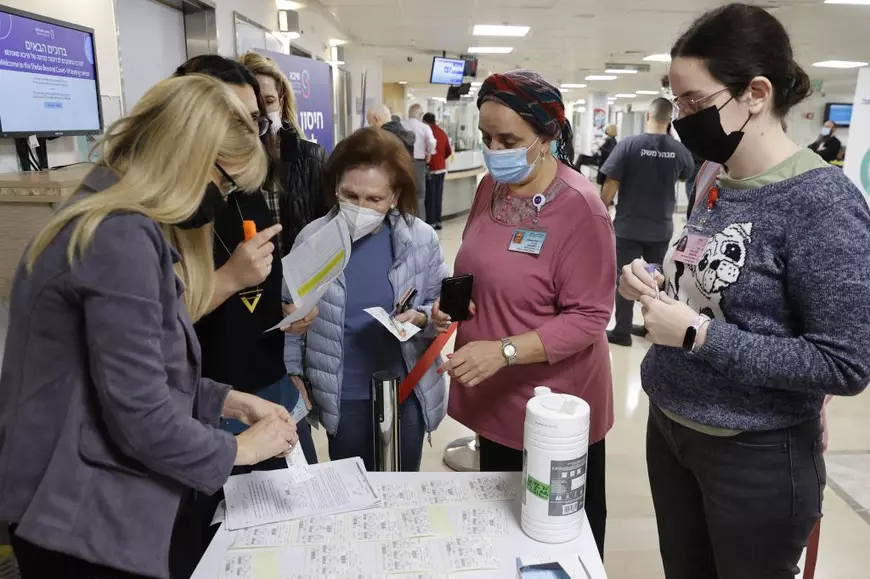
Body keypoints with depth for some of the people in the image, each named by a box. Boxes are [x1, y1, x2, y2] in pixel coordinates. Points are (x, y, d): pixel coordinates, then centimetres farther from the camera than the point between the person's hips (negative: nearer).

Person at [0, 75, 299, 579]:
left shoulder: (119, 224, 8)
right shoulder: (121, 238, -25)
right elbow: (141, 418, -25)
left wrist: (228, 401, 6)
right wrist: (239, 449, -11)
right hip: (84, 522, -10)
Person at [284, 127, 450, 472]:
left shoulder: (421, 239, -11)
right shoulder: (312, 239, -11)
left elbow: (442, 306, -2)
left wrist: (421, 317, -23)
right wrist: (293, 378, 2)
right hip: (341, 396, 0)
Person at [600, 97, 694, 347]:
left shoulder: (628, 145, -13)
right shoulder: (679, 150, -3)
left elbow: (610, 186, -13)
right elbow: (687, 175, 19)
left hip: (629, 225, -3)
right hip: (661, 227, 3)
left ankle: (622, 332, 11)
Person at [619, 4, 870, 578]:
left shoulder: (822, 200, -20)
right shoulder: (716, 181, 2)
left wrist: (698, 335, -25)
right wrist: (661, 288, -6)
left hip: (756, 457, -7)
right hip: (669, 426, 7)